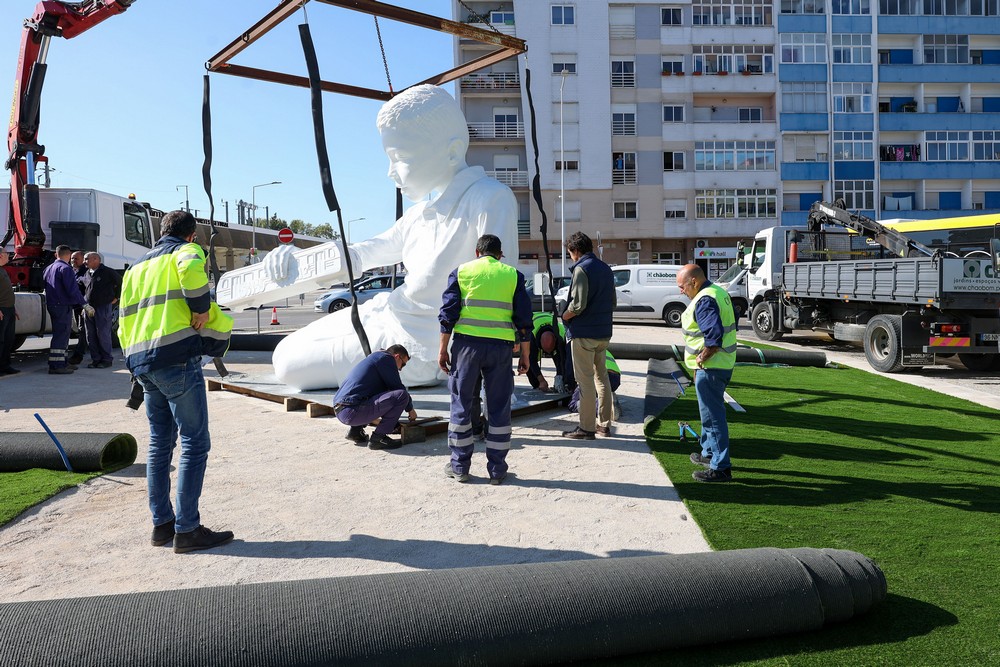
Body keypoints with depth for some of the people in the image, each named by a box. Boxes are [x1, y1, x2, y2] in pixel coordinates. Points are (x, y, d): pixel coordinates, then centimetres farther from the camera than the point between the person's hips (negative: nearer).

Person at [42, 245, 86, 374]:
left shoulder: (48, 268, 17)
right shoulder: (65, 268, -13)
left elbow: (47, 288, 23)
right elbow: (73, 290, -21)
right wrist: (84, 304, -16)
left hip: (52, 305, 10)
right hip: (63, 306, -10)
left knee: (62, 334, 17)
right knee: (61, 335, -8)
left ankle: (61, 363, 23)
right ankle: (56, 366, -9)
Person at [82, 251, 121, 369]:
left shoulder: (107, 272, -6)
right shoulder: (88, 273, 14)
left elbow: (120, 283, 2)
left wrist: (116, 297, 4)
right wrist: (84, 303, 20)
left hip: (103, 307, -7)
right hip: (89, 308, 7)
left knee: (103, 334, -5)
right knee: (91, 335, 7)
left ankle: (106, 359, 4)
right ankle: (95, 359, 14)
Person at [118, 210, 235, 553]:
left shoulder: (137, 265, 25)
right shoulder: (186, 250, 3)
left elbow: (124, 321, 22)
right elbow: (191, 269, -25)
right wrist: (202, 307, -14)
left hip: (141, 362, 8)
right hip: (177, 359, -8)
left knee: (160, 443, 15)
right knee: (195, 443, -5)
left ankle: (162, 523, 20)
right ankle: (187, 530, -6)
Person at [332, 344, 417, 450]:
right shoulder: (386, 358, 0)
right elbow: (397, 387, -2)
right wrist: (410, 408, 14)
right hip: (352, 412, -10)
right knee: (401, 395, -15)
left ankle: (355, 430, 18)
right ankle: (378, 437, -10)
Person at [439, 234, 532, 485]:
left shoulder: (461, 272, 9)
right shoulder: (513, 275, 10)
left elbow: (448, 313, 2)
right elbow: (524, 318, 6)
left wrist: (443, 349, 5)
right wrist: (525, 356, 10)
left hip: (467, 344, 0)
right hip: (500, 345, 0)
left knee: (461, 403, 10)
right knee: (499, 407, 8)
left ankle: (459, 466, 15)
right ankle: (497, 469, 13)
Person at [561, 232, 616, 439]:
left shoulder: (581, 269, -13)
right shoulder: (605, 268, 13)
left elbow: (578, 304, -21)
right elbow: (613, 303, 18)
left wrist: (564, 317, -5)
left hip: (583, 333, -8)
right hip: (603, 333, 8)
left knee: (585, 380, -3)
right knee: (601, 377, 16)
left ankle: (586, 428, 1)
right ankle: (604, 424, 22)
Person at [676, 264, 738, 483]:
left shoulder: (704, 301, -20)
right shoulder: (720, 292, 12)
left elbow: (714, 336, -30)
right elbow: (733, 322, 21)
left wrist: (701, 359, -18)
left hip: (710, 367, -11)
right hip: (724, 363, 11)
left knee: (713, 416, -4)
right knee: (711, 411, 23)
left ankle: (720, 467, 1)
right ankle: (709, 453, 38)